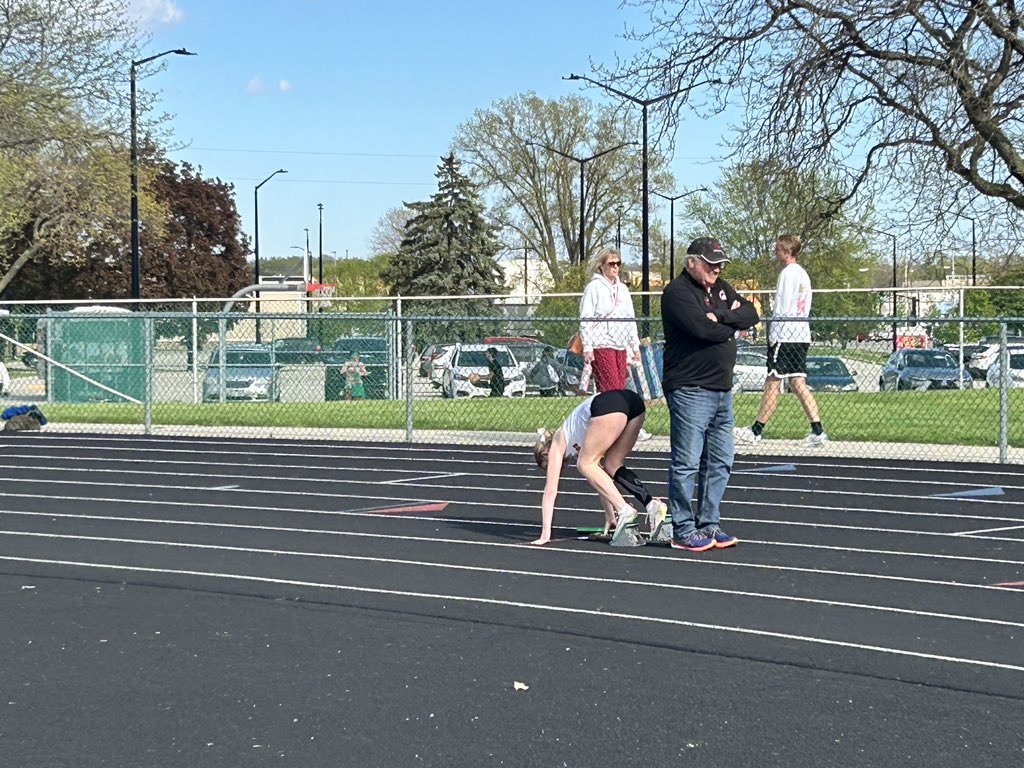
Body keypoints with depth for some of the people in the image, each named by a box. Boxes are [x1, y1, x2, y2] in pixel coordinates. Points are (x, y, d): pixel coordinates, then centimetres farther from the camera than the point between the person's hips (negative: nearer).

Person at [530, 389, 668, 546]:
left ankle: (624, 510, -8)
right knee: (612, 467, 16)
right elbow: (599, 479, 44)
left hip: (607, 406, -7)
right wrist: (610, 518, 48)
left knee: (585, 465, 5)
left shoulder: (556, 444, 20)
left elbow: (550, 490, 18)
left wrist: (545, 534, 19)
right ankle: (652, 504, -1)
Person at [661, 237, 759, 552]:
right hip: (690, 391, -9)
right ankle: (683, 530, 1)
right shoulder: (677, 292, -9)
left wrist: (721, 316, -12)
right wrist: (732, 325, -4)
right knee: (687, 463, -4)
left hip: (722, 390, 9)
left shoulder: (721, 288, 17)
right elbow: (703, 328, -22)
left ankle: (708, 525, 20)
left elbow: (751, 314, 5)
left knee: (720, 463, 11)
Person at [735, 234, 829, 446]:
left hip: (785, 335, -9)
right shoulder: (803, 274, 17)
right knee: (798, 383, 6)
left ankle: (756, 431, 2)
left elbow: (782, 309, -15)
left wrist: (773, 336, -12)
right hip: (802, 335, 9)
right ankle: (818, 431, -2)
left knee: (773, 383, -4)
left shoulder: (787, 273, -10)